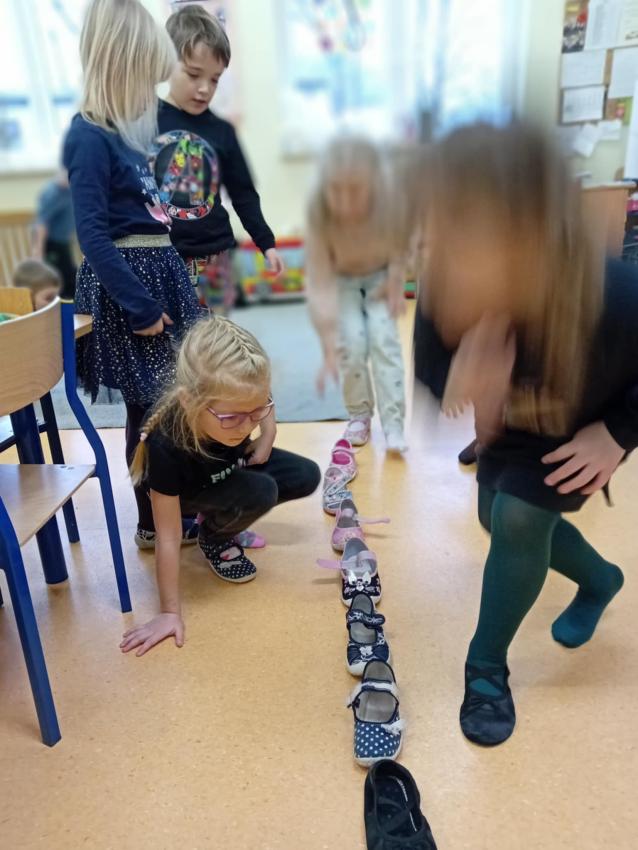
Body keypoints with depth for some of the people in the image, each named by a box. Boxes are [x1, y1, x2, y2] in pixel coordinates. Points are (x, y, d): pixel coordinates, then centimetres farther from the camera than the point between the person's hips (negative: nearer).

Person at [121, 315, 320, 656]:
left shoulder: (238, 400, -33)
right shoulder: (166, 446, -44)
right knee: (262, 492, -30)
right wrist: (170, 612, -28)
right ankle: (213, 538, 2)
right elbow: (168, 538, -34)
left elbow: (259, 402, -3)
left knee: (307, 477, -4)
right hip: (188, 491, -5)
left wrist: (265, 441, -17)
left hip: (232, 465, 5)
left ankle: (218, 517, 11)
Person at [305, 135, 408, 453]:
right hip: (342, 279, 0)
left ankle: (394, 424, -8)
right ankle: (359, 415, 8)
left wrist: (396, 282, -15)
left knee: (384, 339, -14)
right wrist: (328, 350, -40)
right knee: (350, 343, -14)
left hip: (380, 275, 0)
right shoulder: (319, 214, -36)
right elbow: (319, 283, -36)